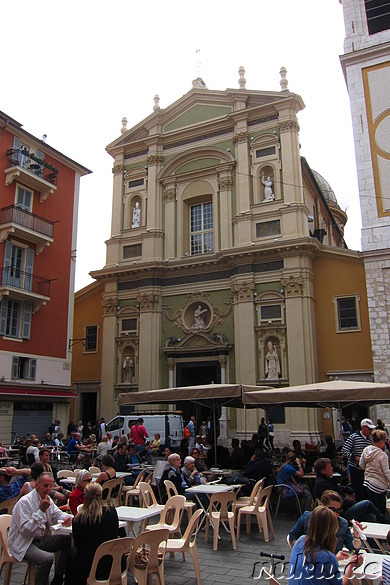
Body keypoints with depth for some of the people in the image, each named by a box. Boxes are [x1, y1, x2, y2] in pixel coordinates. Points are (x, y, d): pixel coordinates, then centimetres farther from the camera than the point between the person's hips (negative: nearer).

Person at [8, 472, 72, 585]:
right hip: (24, 544, -8)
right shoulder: (24, 502, -20)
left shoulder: (47, 499, 5)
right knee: (47, 558, -33)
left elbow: (57, 514, 17)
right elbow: (25, 530, -26)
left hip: (41, 539, 9)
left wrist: (67, 518, -7)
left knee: (68, 540, -7)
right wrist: (41, 510, -29)